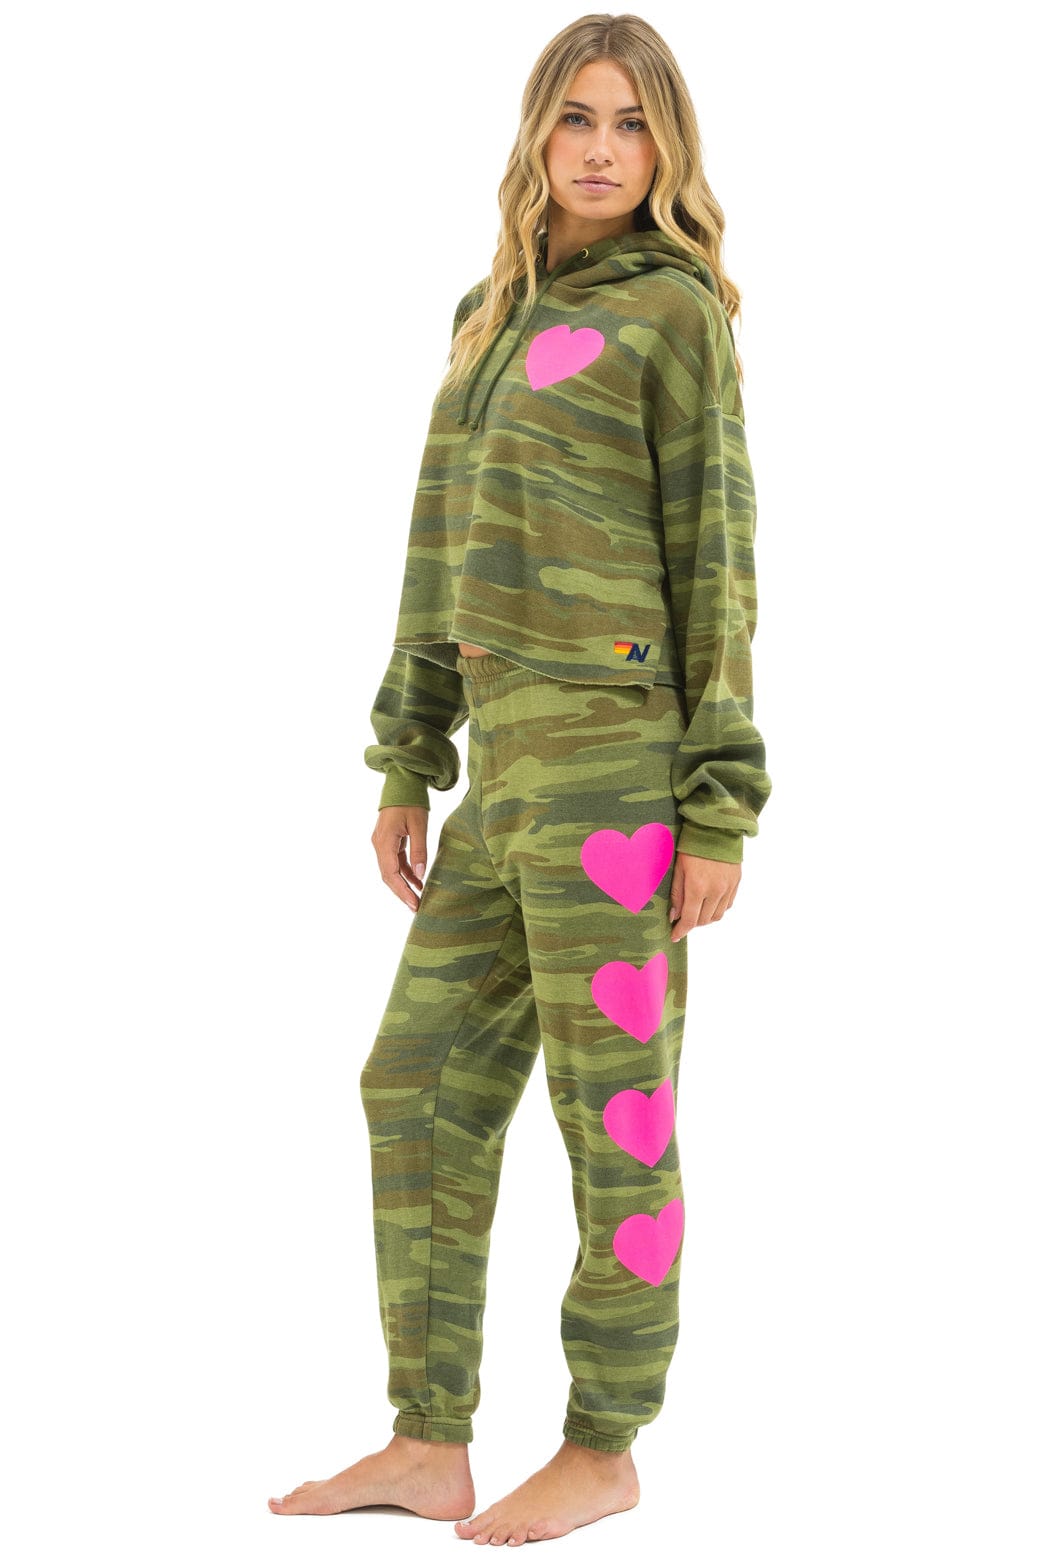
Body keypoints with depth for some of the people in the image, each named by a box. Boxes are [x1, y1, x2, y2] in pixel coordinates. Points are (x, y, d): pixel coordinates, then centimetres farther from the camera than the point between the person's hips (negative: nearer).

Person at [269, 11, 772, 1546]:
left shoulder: (679, 315, -4)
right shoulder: (501, 315, 18)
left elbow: (713, 567, -7)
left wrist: (722, 816, -11)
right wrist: (405, 769, 16)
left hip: (615, 757, -8)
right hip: (512, 763, 8)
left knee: (611, 1109, 2)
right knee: (420, 1091, 7)